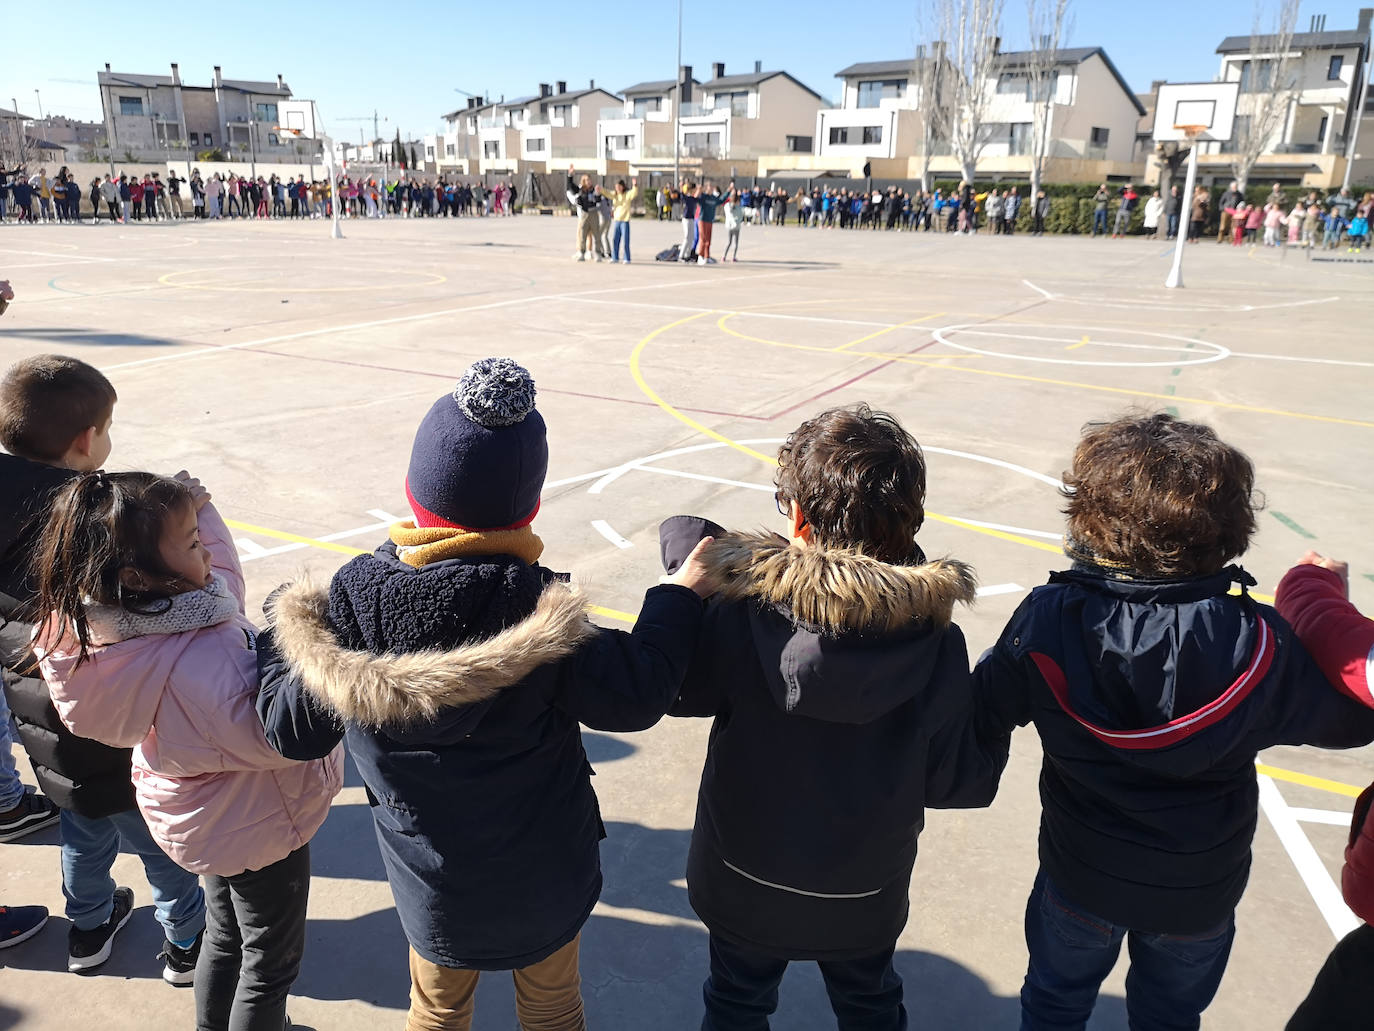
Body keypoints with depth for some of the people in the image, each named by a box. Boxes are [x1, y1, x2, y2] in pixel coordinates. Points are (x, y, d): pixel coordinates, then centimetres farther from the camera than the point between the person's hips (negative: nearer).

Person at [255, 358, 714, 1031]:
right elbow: (631, 696, -26)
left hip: (431, 882, 2)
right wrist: (678, 597, -13)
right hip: (544, 875, -1)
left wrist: (281, 641, 7)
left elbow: (295, 731, -11)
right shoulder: (535, 604, -29)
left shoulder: (353, 596, -20)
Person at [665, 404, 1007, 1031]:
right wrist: (992, 712, 2)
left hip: (744, 887, -1)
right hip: (865, 897, 2)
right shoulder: (938, 645, -25)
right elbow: (966, 784, -15)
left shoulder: (739, 621, -31)